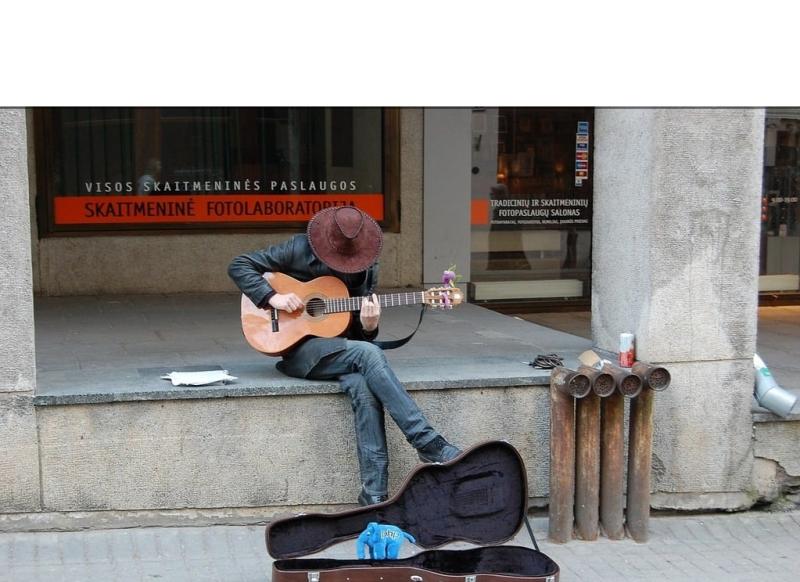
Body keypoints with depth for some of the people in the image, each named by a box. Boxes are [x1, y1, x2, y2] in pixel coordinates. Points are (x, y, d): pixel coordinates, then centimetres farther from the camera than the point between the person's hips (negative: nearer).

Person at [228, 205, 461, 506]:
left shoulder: (366, 267, 6)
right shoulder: (299, 250, -5)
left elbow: (361, 335, 10)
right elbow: (239, 266, -4)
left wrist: (369, 326, -14)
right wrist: (273, 297, -17)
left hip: (342, 350, 4)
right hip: (297, 348, -3)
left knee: (362, 385, -33)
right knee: (368, 354, -32)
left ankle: (374, 493, -33)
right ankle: (429, 443, -32)